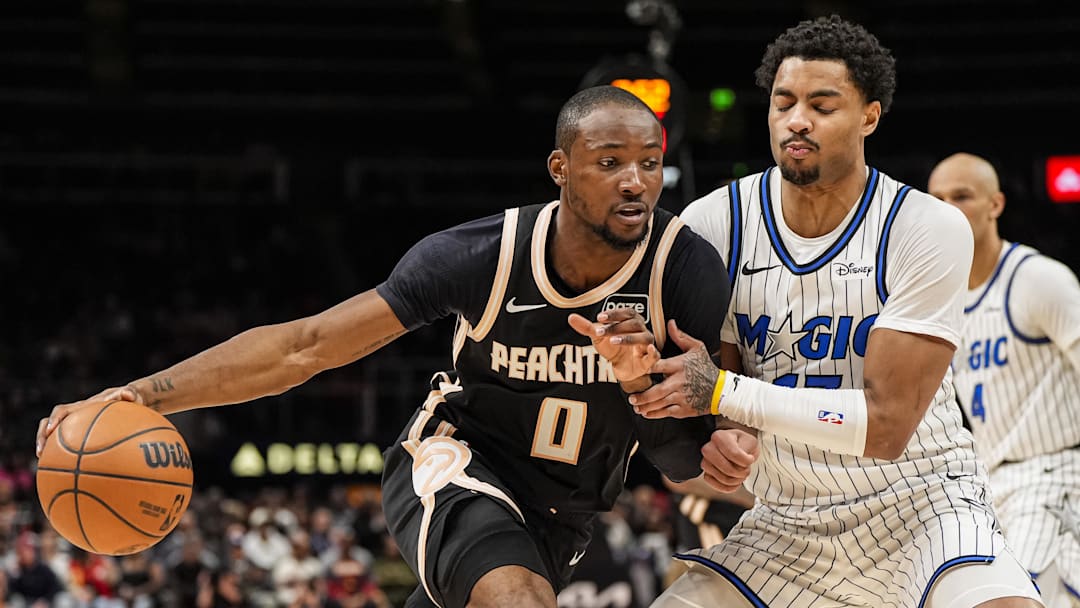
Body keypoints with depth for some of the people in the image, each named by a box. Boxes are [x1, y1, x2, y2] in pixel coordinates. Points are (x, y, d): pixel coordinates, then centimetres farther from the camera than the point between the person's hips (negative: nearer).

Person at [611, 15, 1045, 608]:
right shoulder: (710, 225, -6)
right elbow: (692, 388, 3)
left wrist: (722, 392, -26)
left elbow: (887, 425, -21)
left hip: (919, 507, -4)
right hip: (786, 522, 4)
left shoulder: (929, 230, -16)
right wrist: (721, 435, -22)